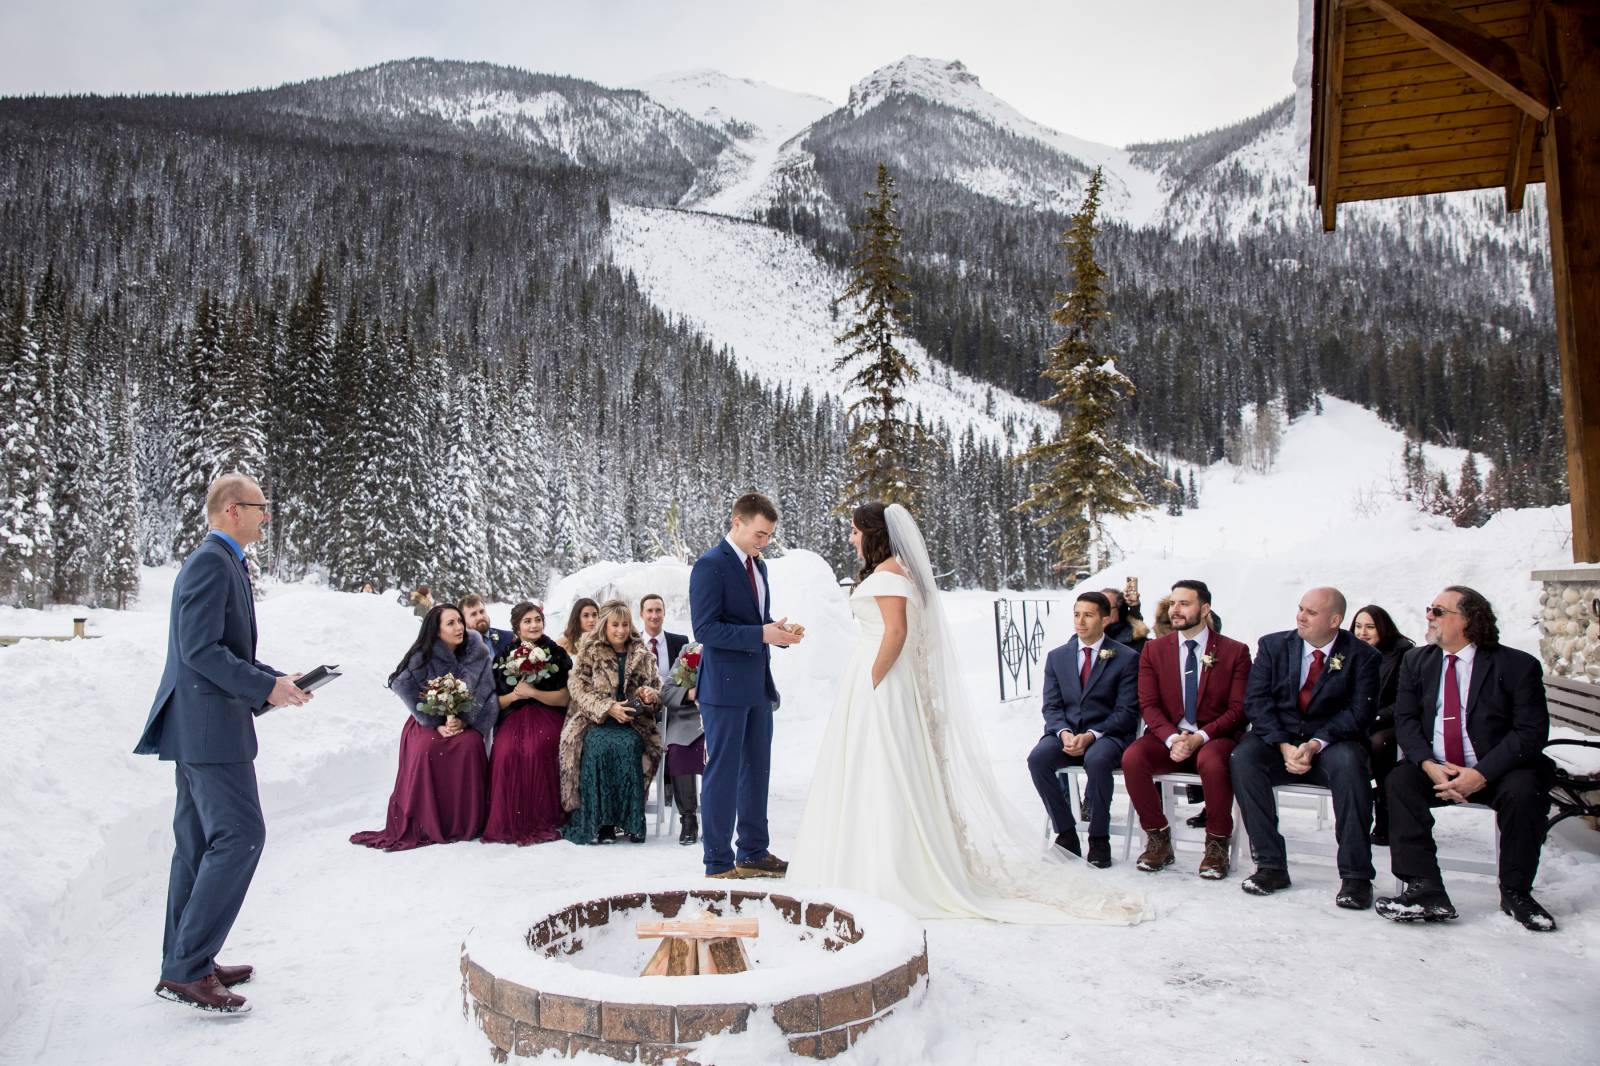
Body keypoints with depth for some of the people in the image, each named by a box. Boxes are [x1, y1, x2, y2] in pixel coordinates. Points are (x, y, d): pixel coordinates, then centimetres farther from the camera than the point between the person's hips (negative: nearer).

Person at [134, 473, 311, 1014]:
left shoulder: (220, 562, 17)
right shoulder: (212, 563, -14)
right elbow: (201, 649, -21)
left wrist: (273, 679, 12)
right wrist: (266, 687, -17)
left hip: (199, 725, 11)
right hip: (211, 725, -11)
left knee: (200, 843, 14)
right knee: (240, 834, -10)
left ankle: (186, 963, 23)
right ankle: (186, 970, -4)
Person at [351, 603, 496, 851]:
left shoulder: (478, 653, -6)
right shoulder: (423, 656, -9)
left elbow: (485, 694, -7)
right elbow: (406, 691, -13)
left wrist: (464, 720, -21)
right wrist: (437, 724, -18)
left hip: (466, 722, 0)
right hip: (428, 721, 0)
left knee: (470, 744, -31)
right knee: (426, 749, -31)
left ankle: (467, 823, -17)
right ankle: (423, 825, -17)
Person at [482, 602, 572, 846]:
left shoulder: (556, 654, 7)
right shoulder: (505, 657, 13)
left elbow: (564, 698, 1)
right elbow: (495, 702, 12)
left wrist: (533, 692, -12)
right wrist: (513, 695, -8)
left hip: (547, 716, -2)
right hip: (512, 717, 2)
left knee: (536, 750, -33)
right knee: (506, 752, -30)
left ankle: (540, 821, -20)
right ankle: (508, 823, -17)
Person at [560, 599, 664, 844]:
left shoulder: (642, 654, 15)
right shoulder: (589, 652, 8)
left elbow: (655, 688, 21)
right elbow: (578, 688, -2)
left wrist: (650, 694, -5)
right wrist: (608, 708, -16)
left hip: (632, 722, 1)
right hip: (595, 721, -1)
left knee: (628, 746, -32)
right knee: (598, 746, -34)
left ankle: (630, 820, -23)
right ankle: (599, 821, -26)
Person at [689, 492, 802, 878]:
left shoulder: (759, 566, 14)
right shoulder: (710, 565, -13)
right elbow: (705, 629, -18)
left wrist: (779, 632, 0)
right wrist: (762, 634, -22)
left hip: (758, 686, 9)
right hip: (725, 687, -9)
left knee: (756, 771, 15)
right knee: (722, 774, -1)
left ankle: (754, 853, 28)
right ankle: (718, 863, 9)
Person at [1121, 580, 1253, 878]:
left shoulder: (1235, 651, 3)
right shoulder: (1154, 649, 9)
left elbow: (1239, 709, -3)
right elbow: (1149, 705, 2)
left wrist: (1199, 738, -18)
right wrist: (1173, 738, -17)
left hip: (1215, 738, -2)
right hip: (1167, 737, 2)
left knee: (1212, 761, -37)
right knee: (1132, 758, -29)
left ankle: (1217, 843, -13)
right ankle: (1158, 838, -9)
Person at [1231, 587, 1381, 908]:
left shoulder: (1362, 656, 0)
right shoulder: (1273, 646, 4)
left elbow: (1359, 711, -9)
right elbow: (1256, 701, -3)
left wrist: (1316, 744, -24)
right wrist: (1283, 745, -17)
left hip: (1332, 743, -1)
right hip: (1279, 740, 2)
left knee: (1349, 763, -35)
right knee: (1243, 757, -29)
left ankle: (1355, 875, -25)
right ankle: (1271, 865, -22)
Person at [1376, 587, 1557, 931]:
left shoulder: (1518, 666, -5)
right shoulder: (1416, 661, 7)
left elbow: (1532, 732, -13)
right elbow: (1405, 720, 1)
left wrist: (1480, 774, -24)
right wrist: (1429, 765, -18)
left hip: (1495, 771, -3)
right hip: (1434, 769, 3)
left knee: (1524, 790, -32)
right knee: (1400, 781, -25)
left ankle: (1516, 893, -11)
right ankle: (1425, 890, -24)